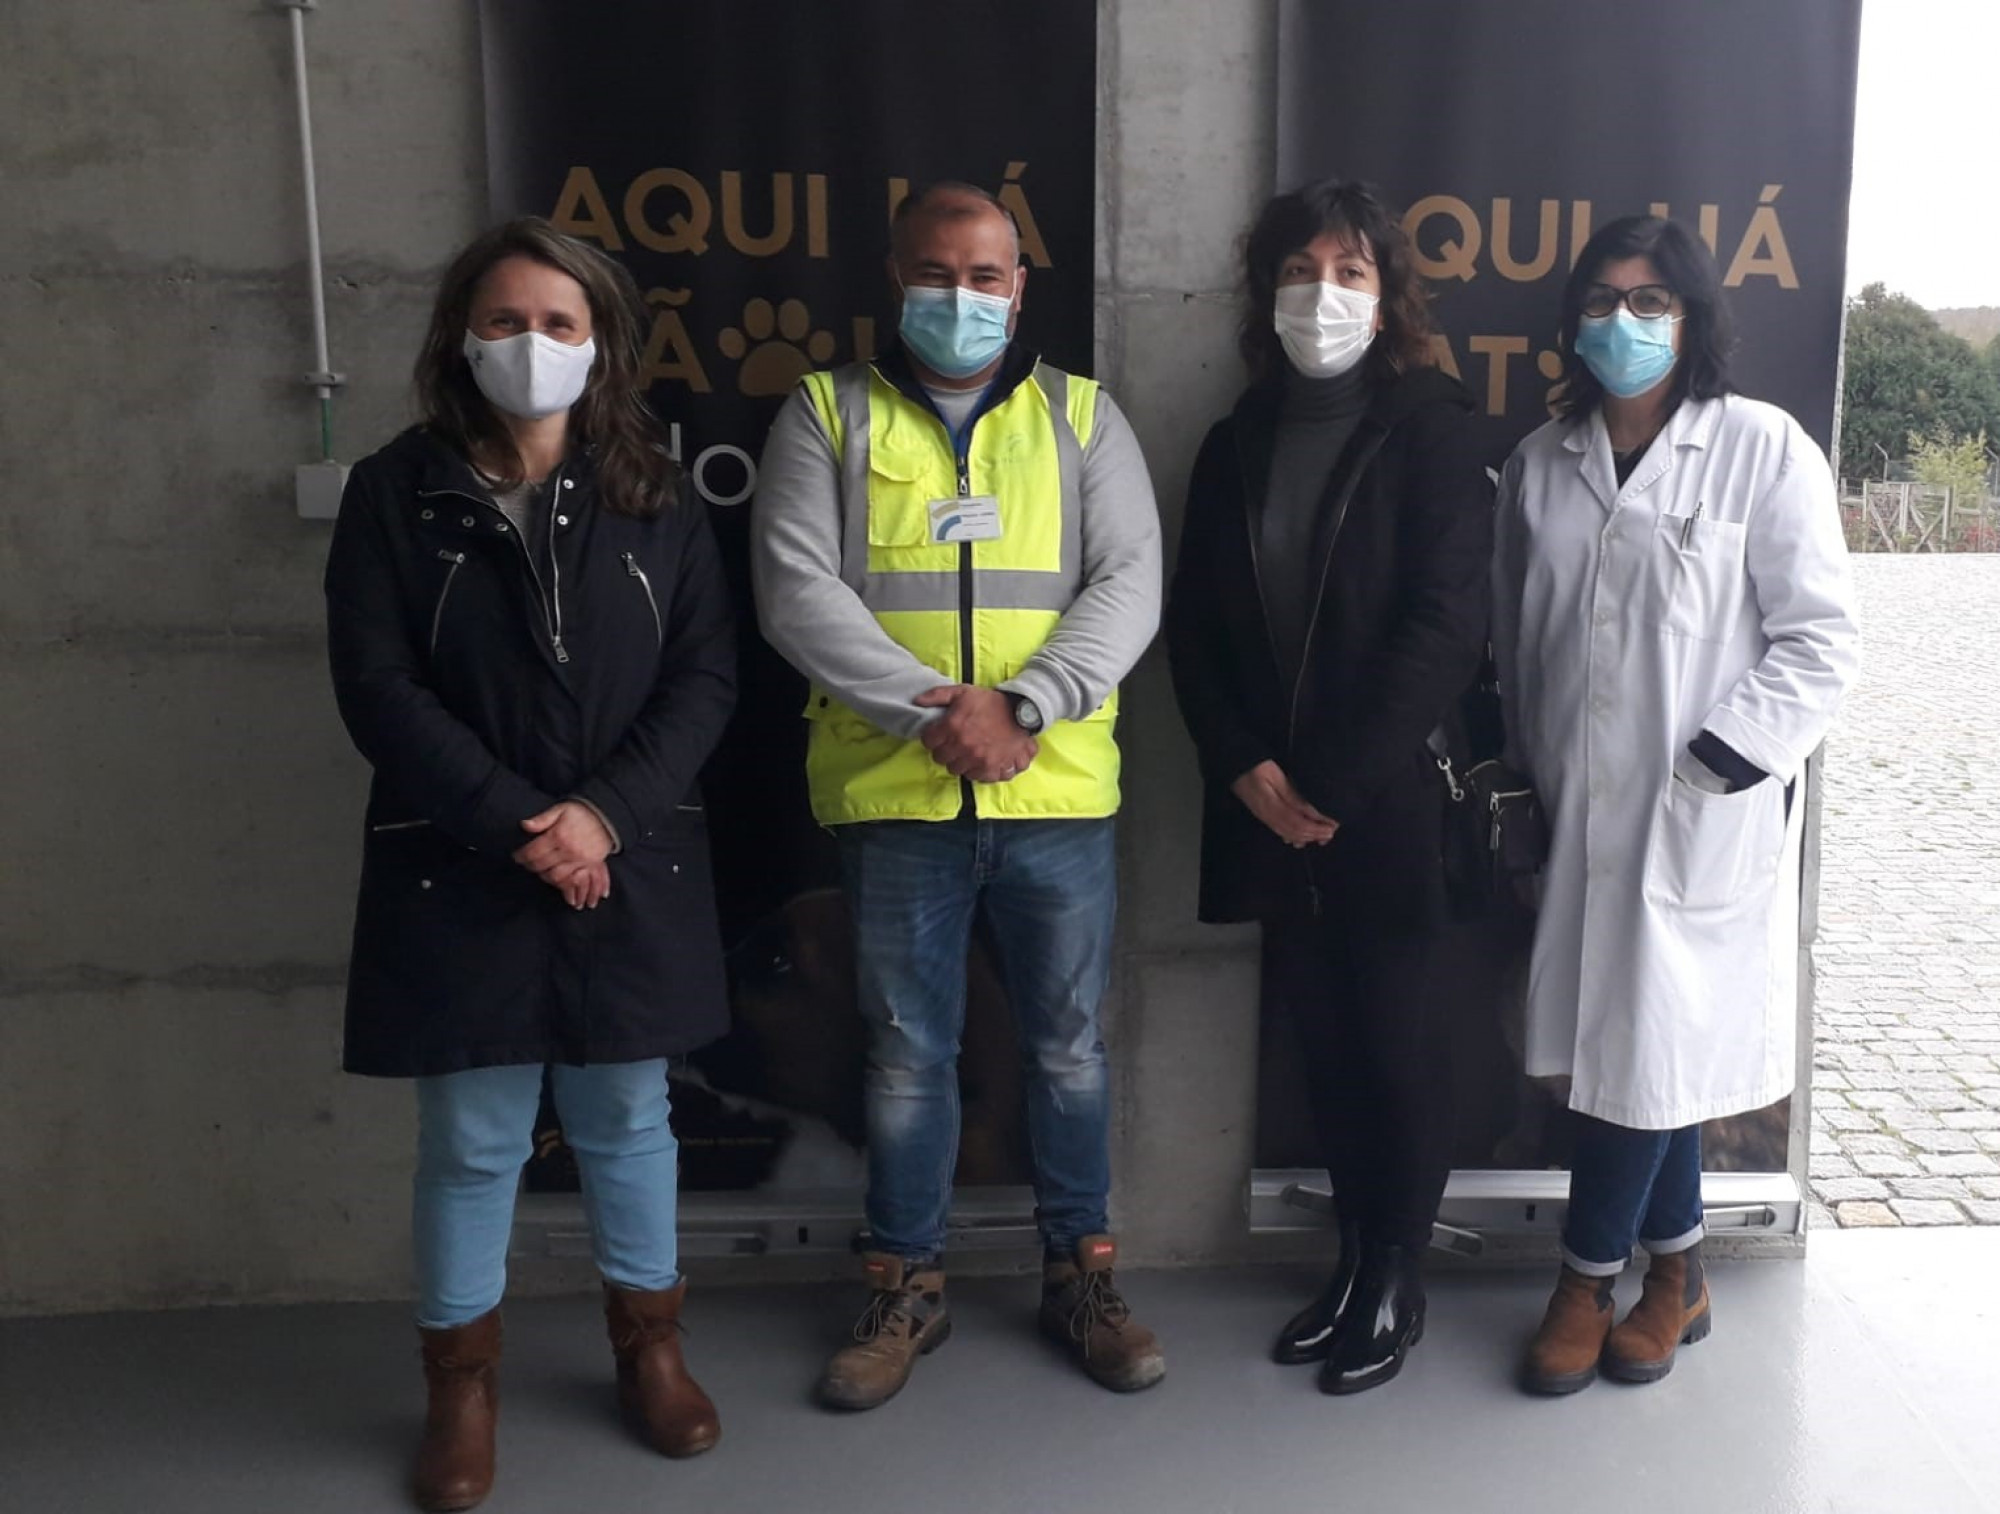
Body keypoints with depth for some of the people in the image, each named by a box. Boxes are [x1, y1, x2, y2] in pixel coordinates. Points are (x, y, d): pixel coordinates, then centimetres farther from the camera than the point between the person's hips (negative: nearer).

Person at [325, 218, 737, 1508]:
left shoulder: (653, 496, 4)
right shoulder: (396, 493, -1)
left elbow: (706, 677, -1)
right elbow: (377, 688, -7)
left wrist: (604, 812, -14)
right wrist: (516, 821, -16)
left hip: (632, 867, 2)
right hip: (460, 873, -1)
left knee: (627, 1116, 14)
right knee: (472, 1137, 7)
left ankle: (649, 1342, 33)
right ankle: (463, 1378, 27)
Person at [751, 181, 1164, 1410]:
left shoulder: (1081, 417, 9)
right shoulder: (826, 415, 6)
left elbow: (1128, 584, -1)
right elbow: (797, 590, -6)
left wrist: (1022, 706, -16)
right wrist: (932, 711, -16)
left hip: (1058, 791, 1)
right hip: (893, 793, -1)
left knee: (1069, 1042, 11)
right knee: (908, 1052, 10)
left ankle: (1082, 1272, 29)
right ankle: (908, 1287, 26)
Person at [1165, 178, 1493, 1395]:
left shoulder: (1430, 431, -3)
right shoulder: (1237, 442, 11)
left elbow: (1444, 627, -12)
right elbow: (1195, 623, 7)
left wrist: (1338, 783, -16)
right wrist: (1244, 766, -7)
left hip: (1392, 798, -4)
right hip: (1272, 804, 4)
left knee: (1396, 1036, 5)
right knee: (1320, 1033, 11)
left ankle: (1400, 1281, 21)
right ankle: (1356, 1255, 27)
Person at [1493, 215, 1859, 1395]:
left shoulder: (1763, 449, -6)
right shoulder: (1544, 463, 8)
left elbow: (1820, 642, -7)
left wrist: (1713, 766, -13)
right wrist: (1533, 779, 8)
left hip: (1708, 817, -4)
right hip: (1583, 812, 4)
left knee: (1649, 1046, 0)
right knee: (1627, 1045, 11)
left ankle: (1589, 1282, 18)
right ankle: (1676, 1276, 29)